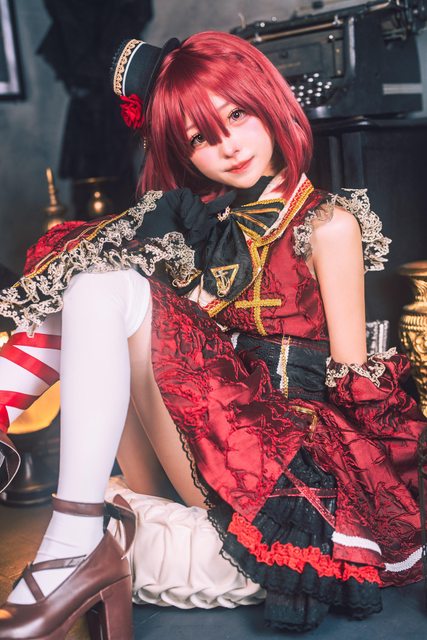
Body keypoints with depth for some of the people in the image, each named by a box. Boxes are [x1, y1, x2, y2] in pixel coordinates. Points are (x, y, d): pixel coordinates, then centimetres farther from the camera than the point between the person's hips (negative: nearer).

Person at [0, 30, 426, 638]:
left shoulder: (328, 226, -2)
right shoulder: (205, 222, 14)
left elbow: (357, 383, -5)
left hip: (285, 440, -6)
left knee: (110, 289, -21)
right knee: (93, 276, -5)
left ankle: (76, 550, -27)